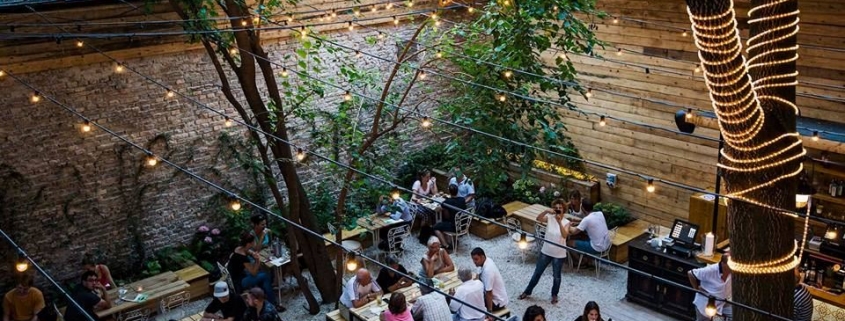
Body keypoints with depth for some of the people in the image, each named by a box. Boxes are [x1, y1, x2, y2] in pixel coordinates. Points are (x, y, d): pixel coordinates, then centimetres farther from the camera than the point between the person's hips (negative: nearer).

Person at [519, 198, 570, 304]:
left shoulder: (566, 222, -12)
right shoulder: (549, 218, -7)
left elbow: (564, 235, -30)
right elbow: (538, 218, -26)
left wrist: (559, 222, -39)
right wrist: (546, 211, -41)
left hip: (559, 255, -2)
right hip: (546, 252, 2)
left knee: (556, 276, 13)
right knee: (537, 273, 14)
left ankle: (554, 295, 36)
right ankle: (527, 291, 31)